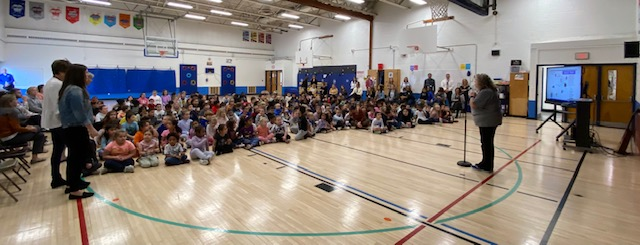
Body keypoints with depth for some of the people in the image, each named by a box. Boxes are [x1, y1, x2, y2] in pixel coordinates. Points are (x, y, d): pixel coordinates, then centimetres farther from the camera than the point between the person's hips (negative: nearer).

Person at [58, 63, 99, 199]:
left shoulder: (68, 89, 15)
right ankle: (74, 190, -2)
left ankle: (73, 183, 31)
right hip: (76, 129, -11)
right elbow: (80, 113, -21)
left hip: (70, 128, 11)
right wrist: (91, 128, -16)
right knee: (79, 157, -6)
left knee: (74, 156, 19)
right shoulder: (75, 90, -18)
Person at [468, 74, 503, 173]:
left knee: (487, 143, -2)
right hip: (488, 121, 11)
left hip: (487, 121, -11)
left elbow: (474, 105, -22)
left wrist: (472, 96, -5)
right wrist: (475, 96, 4)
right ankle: (485, 163, 26)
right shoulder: (488, 90, 14)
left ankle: (487, 166, 8)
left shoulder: (485, 92, -21)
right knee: (486, 143, 16)